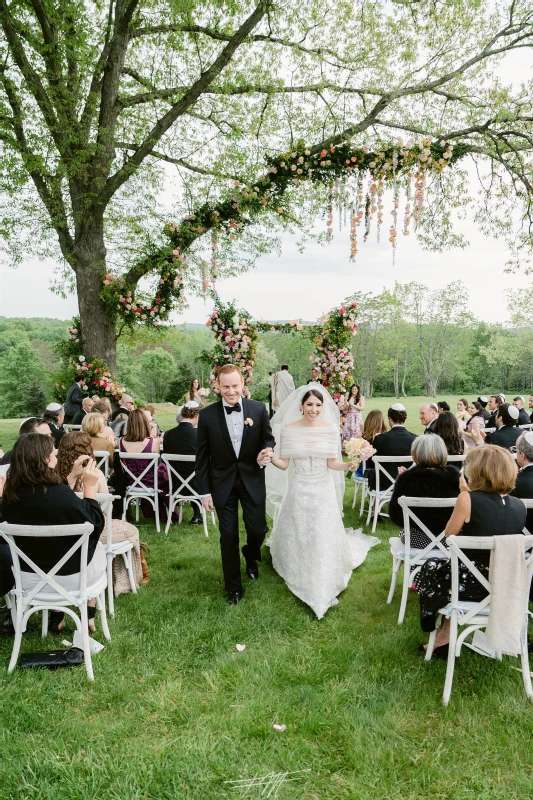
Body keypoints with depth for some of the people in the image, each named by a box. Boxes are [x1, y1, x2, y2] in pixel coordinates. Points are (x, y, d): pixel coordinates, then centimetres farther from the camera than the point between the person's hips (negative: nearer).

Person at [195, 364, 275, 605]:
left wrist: (266, 452, -18)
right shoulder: (207, 415, -9)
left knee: (258, 529, 5)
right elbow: (202, 456, -4)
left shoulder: (258, 409, -7)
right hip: (223, 483, -1)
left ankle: (250, 556, 43)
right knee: (228, 537, 7)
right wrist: (204, 491, -4)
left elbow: (268, 439, 6)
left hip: (252, 480, 1)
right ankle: (234, 587, 26)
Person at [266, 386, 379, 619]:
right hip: (298, 490, 0)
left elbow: (331, 463, -2)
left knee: (323, 537, 1)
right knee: (297, 536, 9)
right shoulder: (289, 429, -6)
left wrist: (348, 465, -21)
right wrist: (271, 460, -24)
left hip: (323, 490, 0)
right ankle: (299, 577, 34)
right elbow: (284, 464, -4)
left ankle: (322, 587, 17)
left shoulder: (331, 428, -6)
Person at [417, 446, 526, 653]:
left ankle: (443, 636, 33)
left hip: (474, 583, -5)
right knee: (449, 566, 31)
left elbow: (449, 534, -3)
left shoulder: (468, 499, -18)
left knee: (431, 568, 25)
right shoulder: (519, 505, -2)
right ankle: (446, 632, 38)